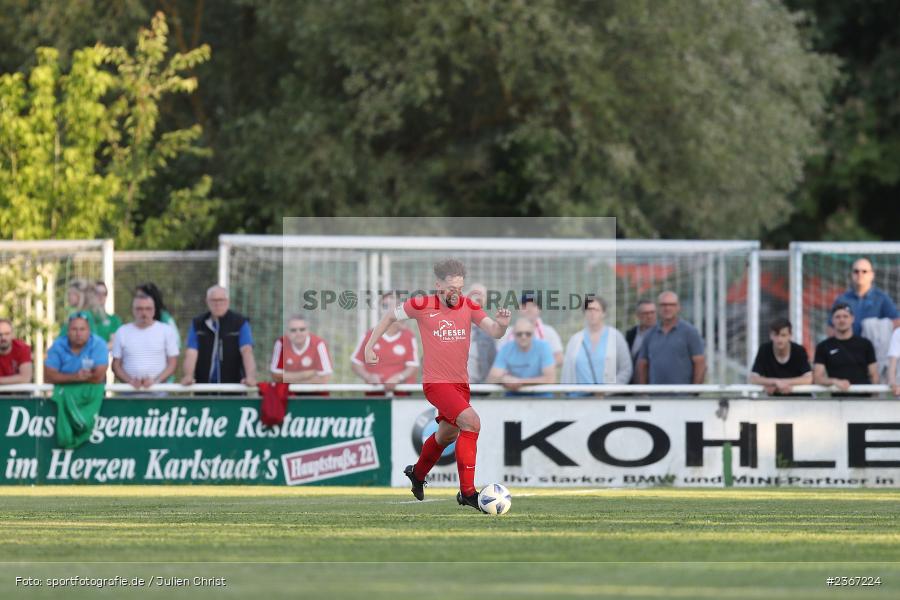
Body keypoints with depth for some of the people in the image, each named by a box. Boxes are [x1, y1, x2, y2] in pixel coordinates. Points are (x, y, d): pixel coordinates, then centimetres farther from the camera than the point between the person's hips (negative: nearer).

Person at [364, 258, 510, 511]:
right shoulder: (422, 306, -11)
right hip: (436, 383, -6)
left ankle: (417, 474, 53)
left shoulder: (468, 306, -2)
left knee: (447, 435, 23)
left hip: (460, 383, 6)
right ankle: (467, 492, -22)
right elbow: (390, 317, 5)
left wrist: (500, 324, -32)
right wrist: (369, 346, 3)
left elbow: (494, 332, -9)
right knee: (471, 421, -25)